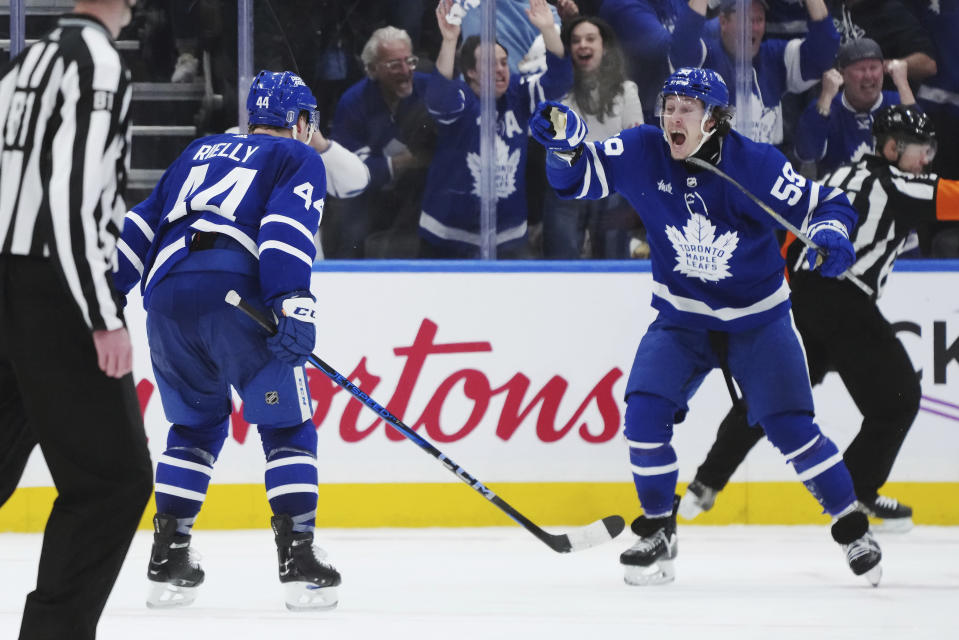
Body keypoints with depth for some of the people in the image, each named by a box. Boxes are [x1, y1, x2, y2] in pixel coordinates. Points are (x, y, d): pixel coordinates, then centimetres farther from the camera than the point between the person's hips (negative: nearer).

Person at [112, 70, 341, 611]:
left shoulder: (203, 151, 31)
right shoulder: (300, 160, 14)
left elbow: (144, 221, 26)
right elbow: (287, 227, -5)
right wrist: (293, 304, -16)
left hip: (167, 295, 5)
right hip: (236, 296, -5)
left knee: (196, 425, 22)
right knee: (287, 426, 6)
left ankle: (168, 559, 15)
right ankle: (300, 563, -4)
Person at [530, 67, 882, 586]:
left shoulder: (755, 164, -19)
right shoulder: (643, 152, -12)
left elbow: (822, 204, -11)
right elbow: (578, 178, -8)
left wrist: (830, 234, -33)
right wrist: (565, 141, -29)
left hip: (758, 320, -2)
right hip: (681, 319, 2)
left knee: (789, 426, -10)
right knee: (645, 412, -15)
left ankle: (853, 527, 10)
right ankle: (658, 533, 3)